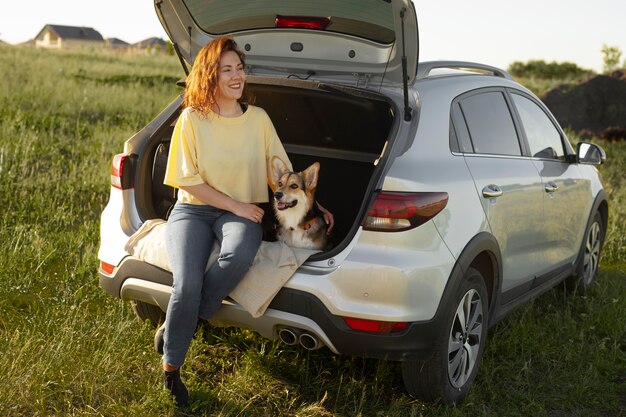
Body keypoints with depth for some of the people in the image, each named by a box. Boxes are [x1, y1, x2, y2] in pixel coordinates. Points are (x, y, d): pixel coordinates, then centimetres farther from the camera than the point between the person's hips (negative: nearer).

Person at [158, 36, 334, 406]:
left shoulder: (258, 118, 5)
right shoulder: (192, 118, -3)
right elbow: (187, 178, -4)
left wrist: (315, 207, 6)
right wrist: (234, 205, -10)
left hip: (241, 212, 2)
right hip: (193, 209, -1)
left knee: (239, 255, -37)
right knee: (187, 284, -28)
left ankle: (179, 325, -17)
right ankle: (171, 366, -5)